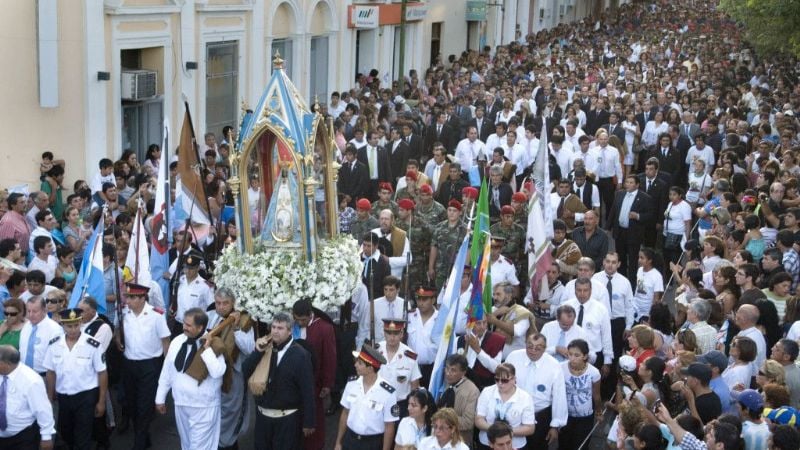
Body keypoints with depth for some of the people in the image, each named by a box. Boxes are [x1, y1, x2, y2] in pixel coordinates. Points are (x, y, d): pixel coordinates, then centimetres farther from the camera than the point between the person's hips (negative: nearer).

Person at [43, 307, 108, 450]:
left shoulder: (93, 345, -17)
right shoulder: (54, 344, -6)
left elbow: (102, 373, -10)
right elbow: (51, 372, 5)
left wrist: (101, 401, -6)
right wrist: (50, 399, 10)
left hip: (86, 396, -4)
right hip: (63, 396, 4)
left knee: (83, 438, 4)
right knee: (65, 433, 21)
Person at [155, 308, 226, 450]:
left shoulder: (213, 345, -14)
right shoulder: (177, 342, 0)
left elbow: (217, 372, -27)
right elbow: (167, 371, 8)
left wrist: (207, 349, -26)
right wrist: (160, 398, 11)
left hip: (204, 407, -5)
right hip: (180, 403, 5)